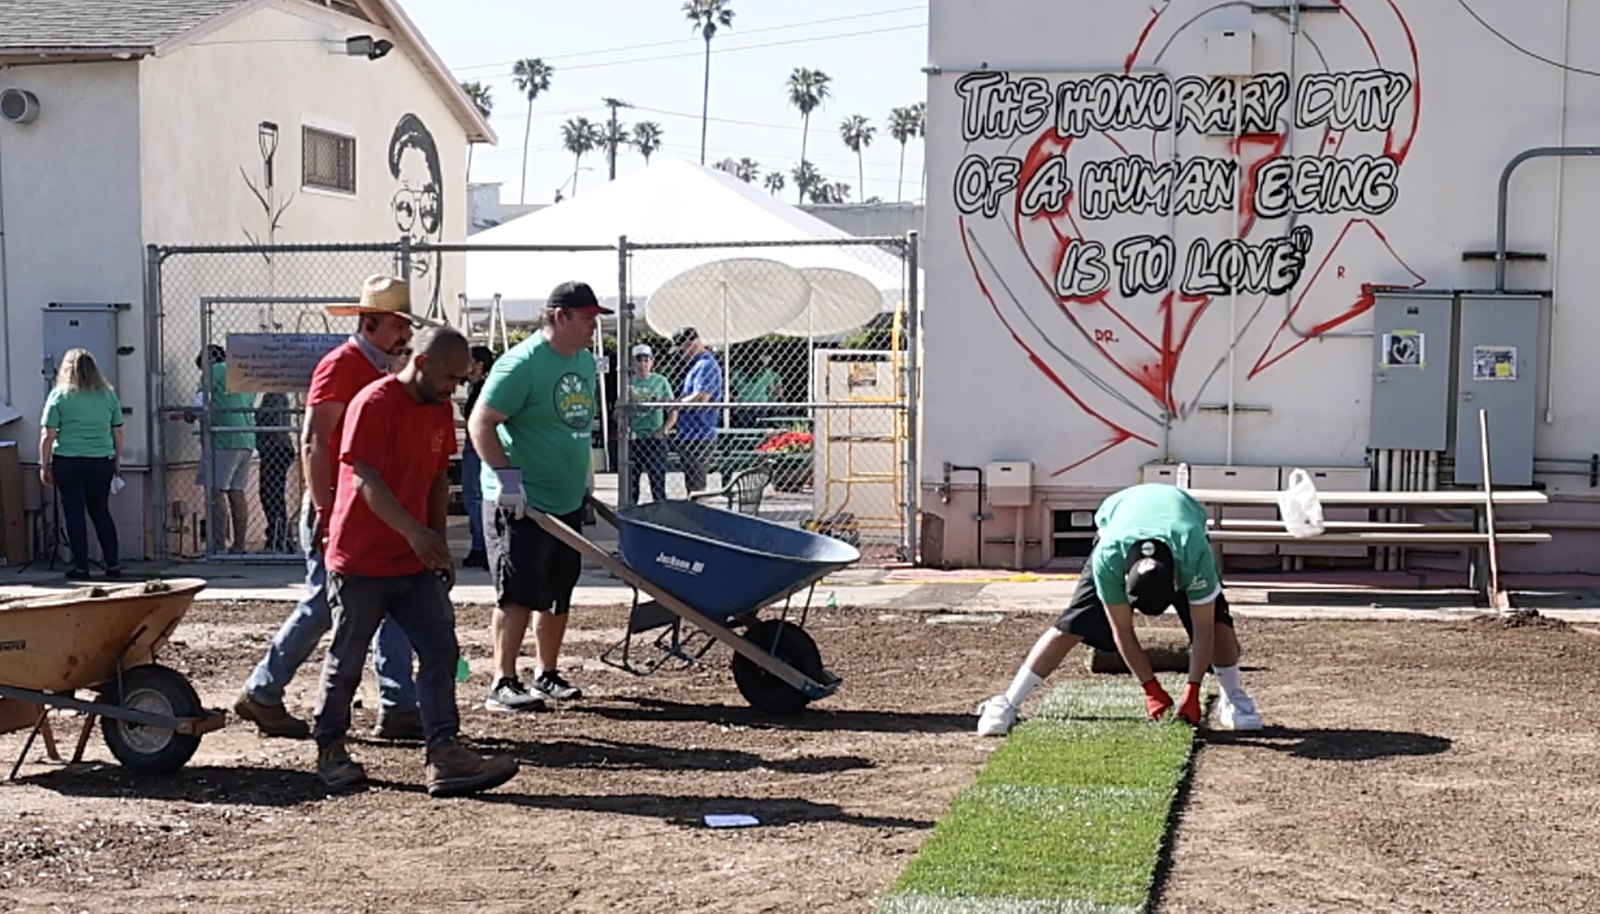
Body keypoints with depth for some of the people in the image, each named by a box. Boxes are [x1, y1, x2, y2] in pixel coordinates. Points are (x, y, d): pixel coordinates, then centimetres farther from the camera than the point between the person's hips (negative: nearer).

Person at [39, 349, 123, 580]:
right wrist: (117, 461, 19)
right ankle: (113, 565, 11)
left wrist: (44, 466, 3)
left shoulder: (59, 396, -5)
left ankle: (81, 568, 8)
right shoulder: (108, 395, 4)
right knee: (101, 512, 13)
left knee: (74, 514, 5)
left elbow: (47, 435, -6)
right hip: (102, 463, 3)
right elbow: (117, 433, 9)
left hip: (68, 463, -3)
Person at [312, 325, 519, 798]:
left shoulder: (440, 410, 9)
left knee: (441, 651, -3)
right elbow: (366, 480, -23)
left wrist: (440, 543, 12)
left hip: (416, 562, 7)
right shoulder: (374, 404, -16)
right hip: (361, 560, -7)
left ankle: (445, 755, -5)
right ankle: (329, 749, 24)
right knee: (347, 660, 6)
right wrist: (415, 533, -33)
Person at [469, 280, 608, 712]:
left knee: (558, 595, 14)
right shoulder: (521, 364, -17)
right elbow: (480, 423, -18)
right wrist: (507, 476, -22)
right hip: (520, 503, -8)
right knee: (519, 595, -7)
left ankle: (547, 675, 27)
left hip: (567, 502, 8)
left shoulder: (586, 361, 10)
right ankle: (503, 684, 0)